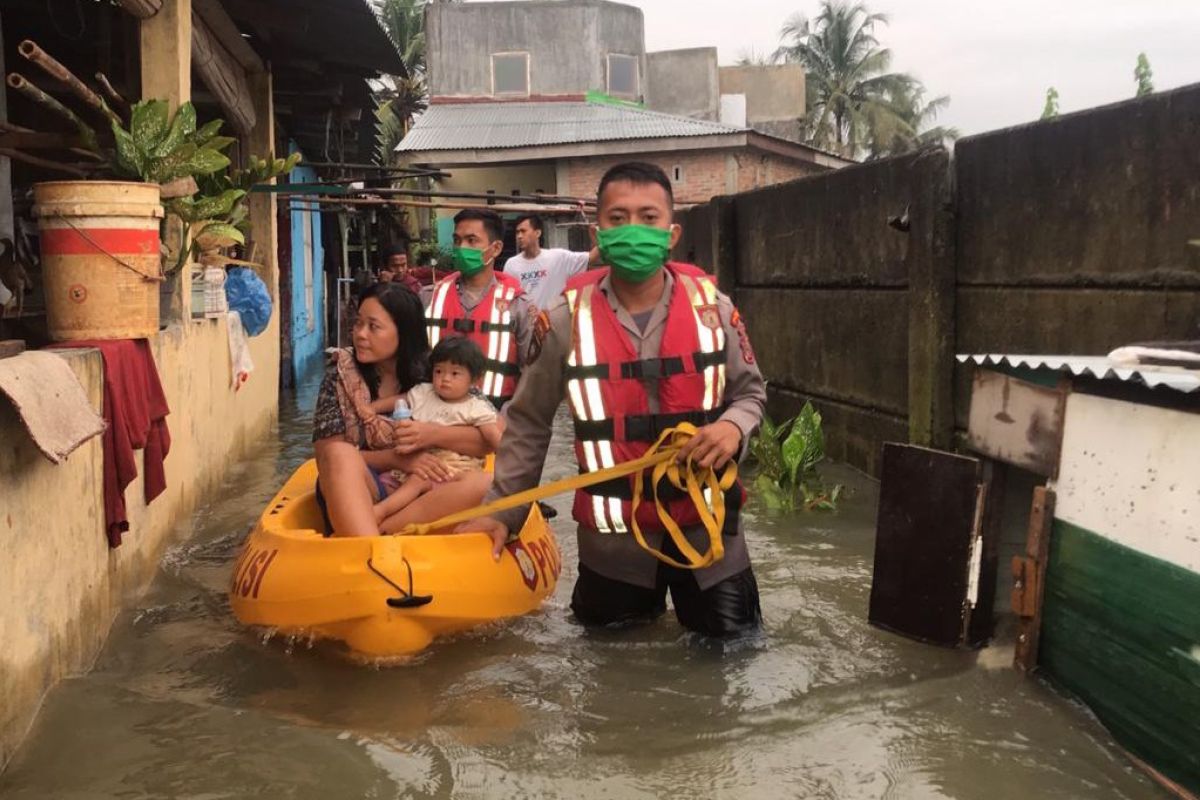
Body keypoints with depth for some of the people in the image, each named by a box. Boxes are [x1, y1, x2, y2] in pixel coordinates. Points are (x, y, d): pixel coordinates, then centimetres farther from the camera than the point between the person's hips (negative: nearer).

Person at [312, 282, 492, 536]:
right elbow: (328, 455, -4)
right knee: (340, 455, -31)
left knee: (483, 484, -29)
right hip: (358, 493, -1)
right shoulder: (342, 373, 1)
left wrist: (433, 434, -20)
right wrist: (396, 457, -18)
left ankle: (355, 531, -31)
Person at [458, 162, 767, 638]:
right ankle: (642, 608, 47)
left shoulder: (710, 306, -5)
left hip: (705, 523, 1)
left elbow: (749, 391, 7)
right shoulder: (567, 321, -9)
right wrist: (501, 513, -1)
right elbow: (528, 424, 0)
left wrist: (733, 426, -16)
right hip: (612, 536, 0)